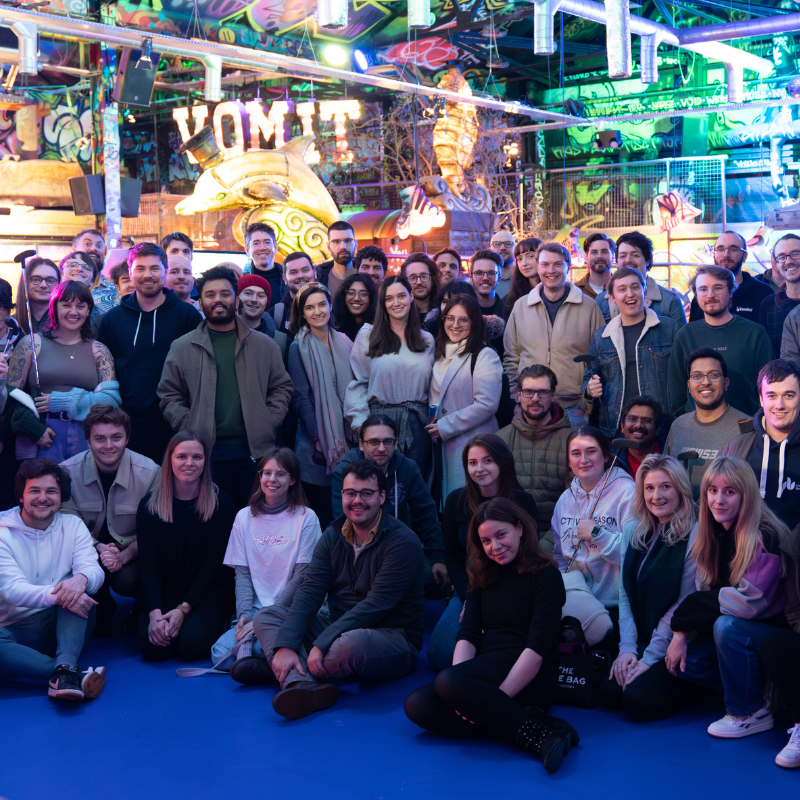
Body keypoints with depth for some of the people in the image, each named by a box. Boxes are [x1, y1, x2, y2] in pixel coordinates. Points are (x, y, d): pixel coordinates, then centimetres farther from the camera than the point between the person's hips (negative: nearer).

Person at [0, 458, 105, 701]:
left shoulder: (72, 526, 7)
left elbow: (93, 569, -9)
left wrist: (82, 578, -36)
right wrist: (56, 595, -36)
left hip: (60, 626, 3)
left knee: (77, 588, -27)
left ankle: (65, 669, -43)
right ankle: (77, 675, -41)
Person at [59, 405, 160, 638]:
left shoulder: (150, 472, -15)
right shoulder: (68, 471, -11)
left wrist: (123, 556, -27)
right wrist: (100, 549, -24)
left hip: (133, 554, -1)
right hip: (89, 549, 1)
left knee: (126, 581, -31)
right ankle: (103, 618, 5)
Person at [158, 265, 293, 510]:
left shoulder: (264, 345, 12)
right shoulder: (182, 348, 9)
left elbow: (282, 387, 13)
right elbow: (169, 396, 9)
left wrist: (268, 423, 0)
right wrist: (189, 427, -5)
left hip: (254, 450, 1)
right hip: (205, 451, -1)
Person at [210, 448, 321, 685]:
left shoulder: (306, 518, -2)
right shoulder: (244, 517, 11)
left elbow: (302, 576, -6)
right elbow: (242, 573, 7)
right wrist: (244, 614, -10)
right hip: (256, 609, 5)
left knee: (261, 645, -34)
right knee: (220, 652, -21)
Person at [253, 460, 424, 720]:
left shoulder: (403, 542, -14)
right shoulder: (333, 535, 6)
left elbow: (376, 605, -22)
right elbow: (310, 592, -5)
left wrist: (321, 644, -28)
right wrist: (286, 646, -21)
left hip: (393, 638, -7)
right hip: (340, 630, 7)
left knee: (351, 642, -40)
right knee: (267, 615, -6)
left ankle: (298, 675, -8)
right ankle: (303, 686, -34)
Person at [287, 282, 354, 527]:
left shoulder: (343, 342, 10)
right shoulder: (299, 348, -4)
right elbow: (301, 397, -7)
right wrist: (318, 439, -12)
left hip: (346, 440, 4)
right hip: (317, 446, -4)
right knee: (321, 513, -2)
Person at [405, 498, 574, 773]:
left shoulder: (546, 576, -2)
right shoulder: (482, 577, 17)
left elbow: (537, 648, -12)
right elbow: (467, 635, 6)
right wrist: (462, 694, -13)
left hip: (529, 679, -7)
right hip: (485, 669, 7)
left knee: (447, 680, -33)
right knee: (417, 705, -21)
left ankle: (536, 734, -28)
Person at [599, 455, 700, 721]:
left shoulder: (693, 535, -12)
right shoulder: (633, 530, 7)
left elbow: (684, 604, -13)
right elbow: (625, 593, 7)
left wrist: (650, 658, -14)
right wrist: (627, 648, -4)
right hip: (639, 640, 5)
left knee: (639, 701, -21)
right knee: (609, 694, -15)